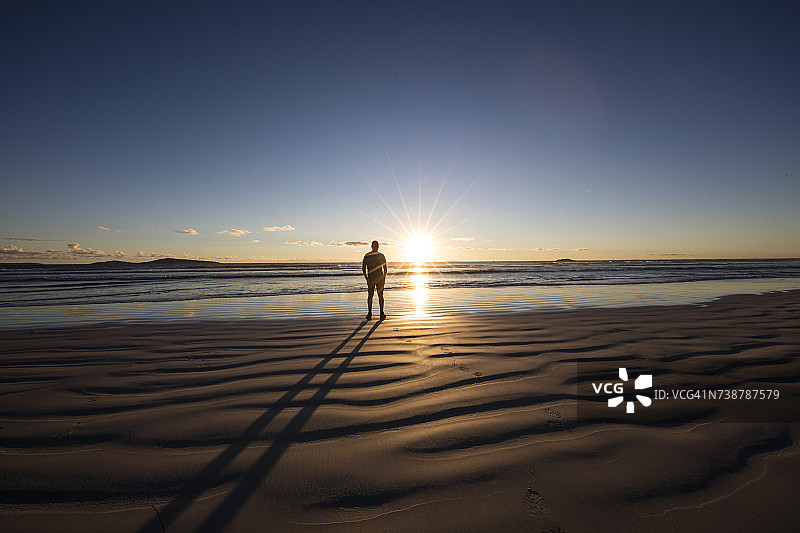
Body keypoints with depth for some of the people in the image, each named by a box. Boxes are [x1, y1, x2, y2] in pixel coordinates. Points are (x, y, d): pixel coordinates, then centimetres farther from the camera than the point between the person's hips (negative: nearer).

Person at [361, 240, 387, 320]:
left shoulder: (366, 255, 0)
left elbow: (363, 268, 1)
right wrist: (384, 277, 15)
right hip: (380, 278, -1)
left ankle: (369, 313, 3)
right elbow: (385, 268, 4)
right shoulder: (381, 255, -2)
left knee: (370, 296, 10)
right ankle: (381, 314, 6)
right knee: (380, 296, 6)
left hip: (370, 278, 1)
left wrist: (366, 278, 10)